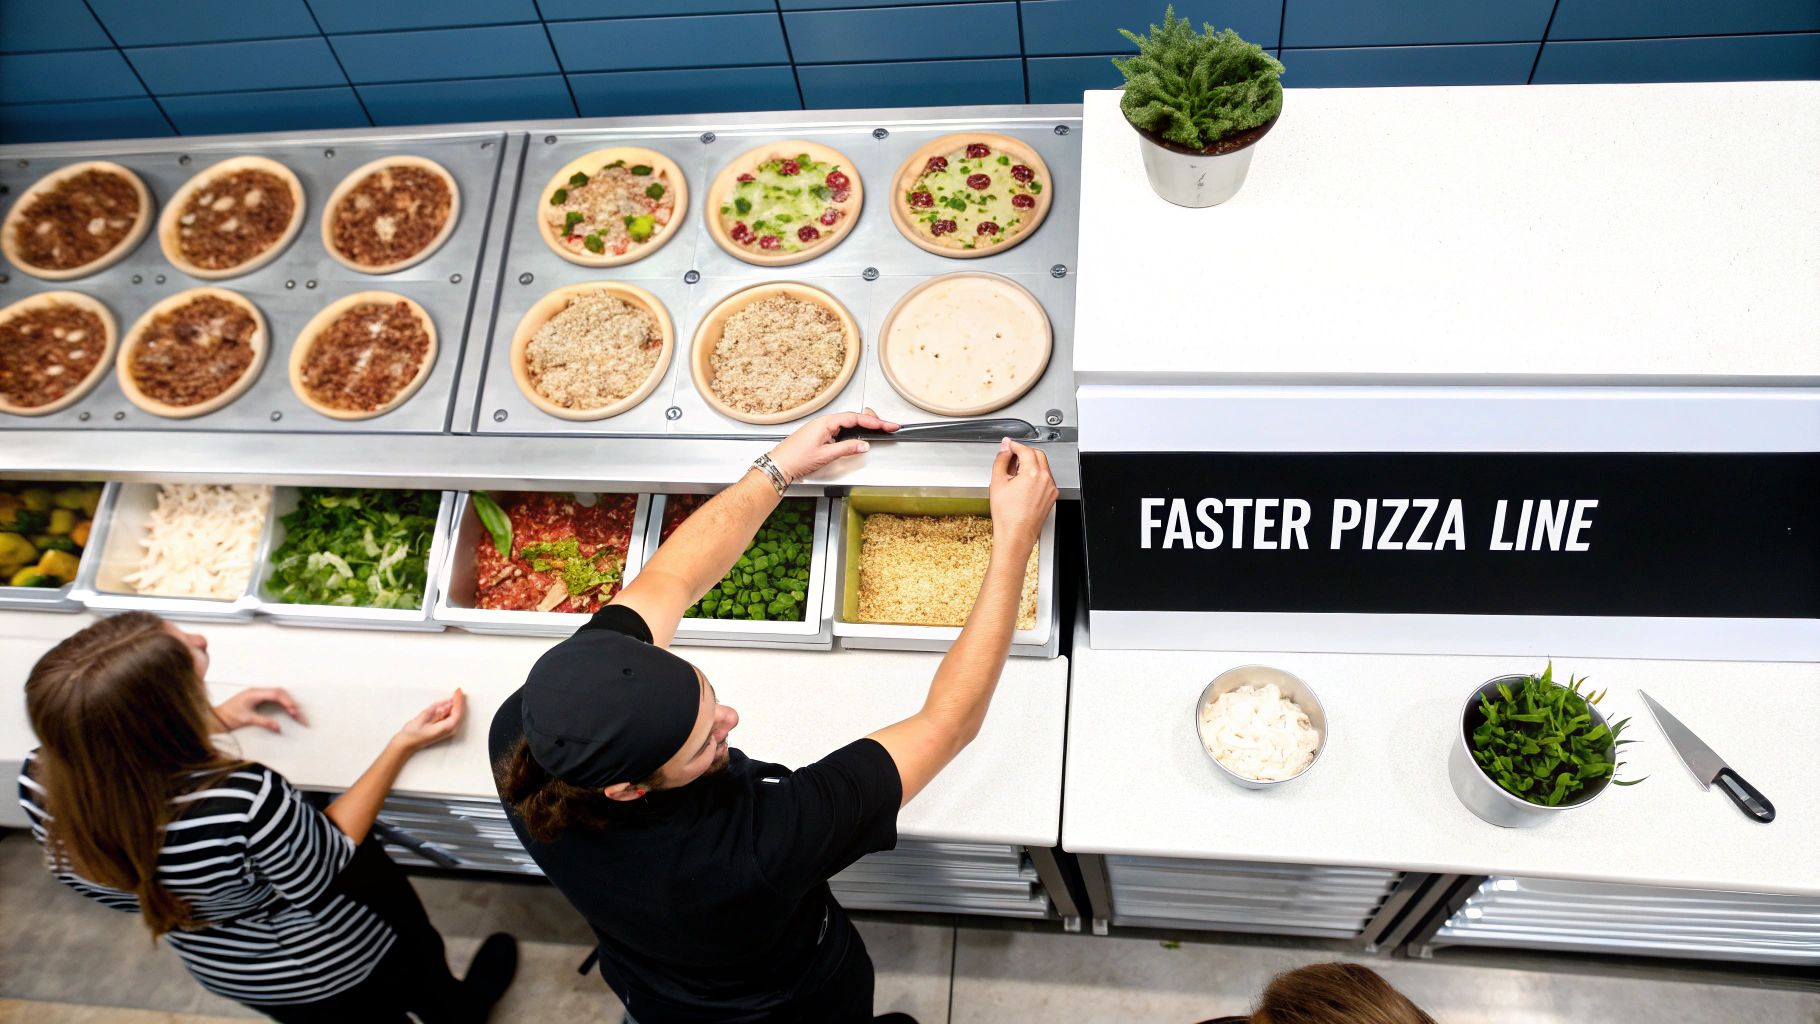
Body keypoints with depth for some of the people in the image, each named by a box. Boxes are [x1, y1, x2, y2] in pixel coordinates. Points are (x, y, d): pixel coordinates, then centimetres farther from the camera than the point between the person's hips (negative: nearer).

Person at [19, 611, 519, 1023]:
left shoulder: (40, 785, -28)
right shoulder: (245, 802, -45)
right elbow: (328, 864, -23)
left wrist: (213, 720, 2)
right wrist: (403, 746, -17)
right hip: (335, 969, -4)